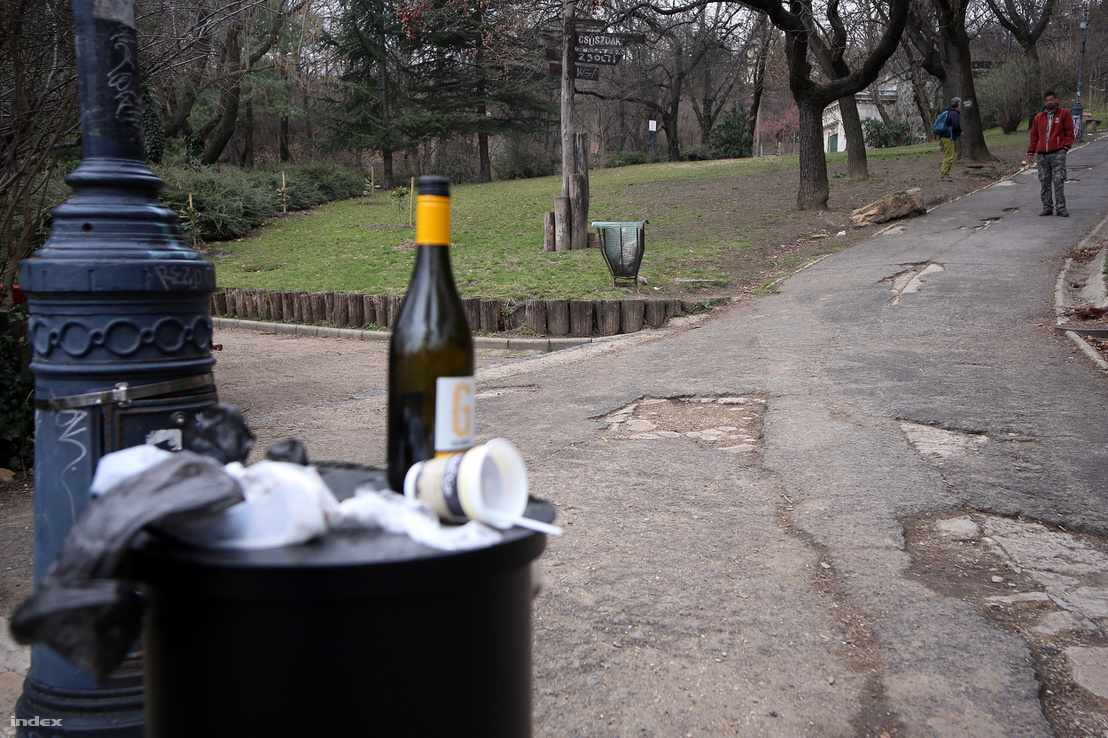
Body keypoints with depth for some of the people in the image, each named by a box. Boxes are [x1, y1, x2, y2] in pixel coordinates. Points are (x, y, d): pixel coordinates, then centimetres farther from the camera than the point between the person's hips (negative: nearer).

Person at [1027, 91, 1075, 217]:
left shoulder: (1064, 113, 6)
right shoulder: (1039, 117, 16)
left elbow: (1069, 132, 5)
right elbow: (1034, 136, 20)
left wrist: (1066, 147, -4)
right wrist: (1031, 152, 13)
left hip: (1058, 154, -4)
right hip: (1042, 155, 4)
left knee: (1059, 181, -8)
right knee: (1044, 183, 3)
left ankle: (1060, 207, -5)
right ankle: (1047, 207, 9)